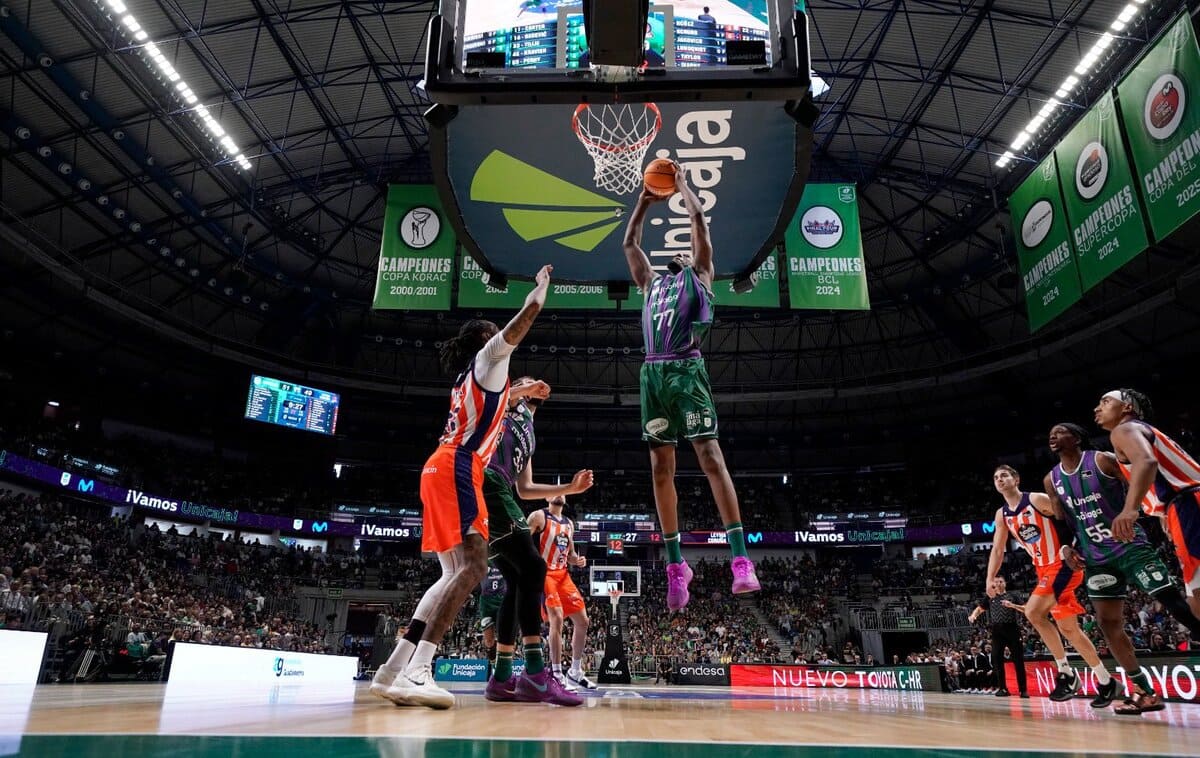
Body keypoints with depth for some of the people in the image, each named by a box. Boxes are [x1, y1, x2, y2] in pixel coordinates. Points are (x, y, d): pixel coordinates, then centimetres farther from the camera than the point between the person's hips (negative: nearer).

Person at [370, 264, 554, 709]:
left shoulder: (473, 376, 29)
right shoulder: (489, 356, 5)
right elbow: (531, 310, 1)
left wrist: (520, 393, 53)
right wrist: (543, 281, 19)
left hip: (444, 470, 10)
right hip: (456, 469, -10)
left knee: (456, 572, 7)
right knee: (472, 566, -20)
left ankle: (395, 669, 2)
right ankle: (417, 670, -29)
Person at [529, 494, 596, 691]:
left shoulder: (569, 524, 17)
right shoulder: (539, 516, -4)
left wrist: (577, 561, 2)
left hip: (563, 575, 8)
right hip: (544, 573, -8)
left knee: (582, 620, 4)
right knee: (557, 618, -20)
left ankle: (575, 672, 16)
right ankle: (557, 674, -11)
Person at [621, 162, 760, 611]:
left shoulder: (699, 276, 17)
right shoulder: (651, 281, 30)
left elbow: (698, 219, 13)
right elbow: (629, 243, 35)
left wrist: (682, 184, 27)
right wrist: (645, 200, 38)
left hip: (686, 370, -5)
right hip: (653, 374, 5)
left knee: (710, 457, -13)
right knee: (661, 468, 1)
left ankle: (740, 558, -15)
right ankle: (675, 564, 7)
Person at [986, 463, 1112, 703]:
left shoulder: (1038, 500, -12)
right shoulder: (1002, 515, 10)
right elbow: (997, 550, 14)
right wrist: (990, 580, 4)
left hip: (1063, 564, -8)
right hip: (1044, 570, 8)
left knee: (1033, 612, -21)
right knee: (1068, 628, 6)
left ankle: (1066, 672, -7)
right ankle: (1105, 681, 18)